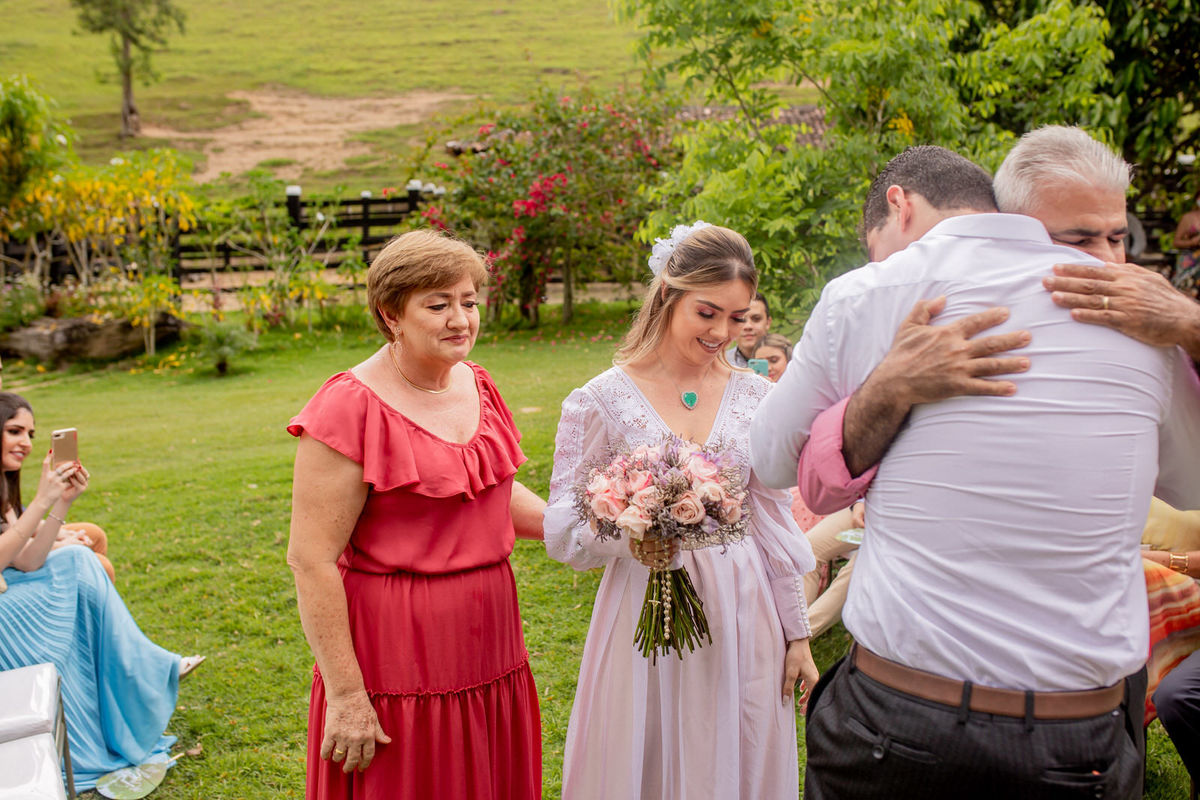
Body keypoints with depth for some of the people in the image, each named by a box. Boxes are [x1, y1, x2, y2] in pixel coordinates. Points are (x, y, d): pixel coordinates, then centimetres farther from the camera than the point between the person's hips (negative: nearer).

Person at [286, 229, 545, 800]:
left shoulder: (477, 385, 6)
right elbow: (311, 561, -18)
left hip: (489, 655, 7)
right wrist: (345, 695, -18)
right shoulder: (350, 409, -17)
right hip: (397, 662, -7)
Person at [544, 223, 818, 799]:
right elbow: (562, 534, -6)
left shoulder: (757, 398, 2)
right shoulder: (602, 401, -7)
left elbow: (774, 523, 7)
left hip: (743, 617, 3)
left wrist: (797, 635, 9)